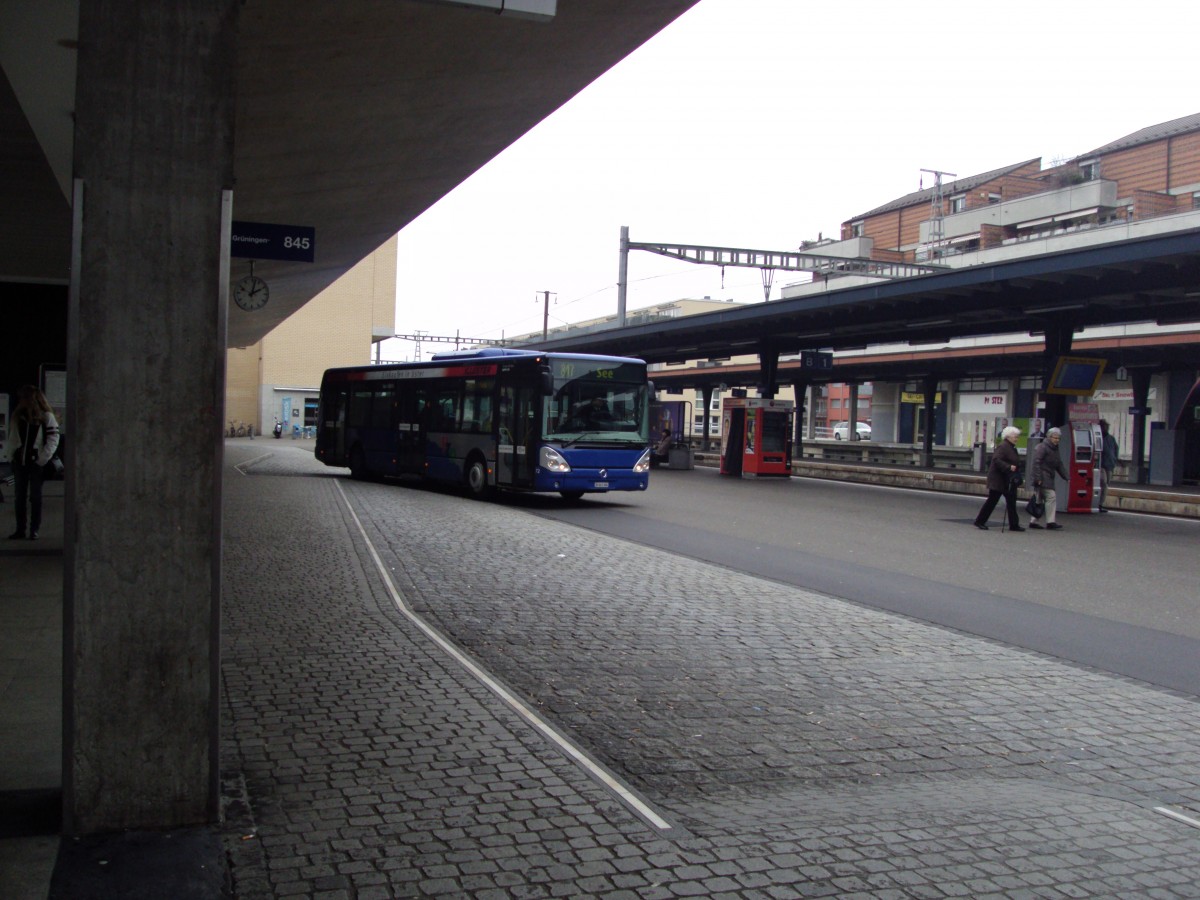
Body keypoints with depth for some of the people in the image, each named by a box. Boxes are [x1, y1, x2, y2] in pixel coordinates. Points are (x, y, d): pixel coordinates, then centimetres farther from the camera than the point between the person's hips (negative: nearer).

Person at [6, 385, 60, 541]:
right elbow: (13, 438, 13)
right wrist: (11, 457, 4)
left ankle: (34, 530, 5)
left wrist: (42, 460, -13)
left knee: (35, 497, 0)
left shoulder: (46, 417, -6)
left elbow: (53, 440, -8)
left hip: (36, 463, -5)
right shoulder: (18, 416, 9)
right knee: (20, 496, 7)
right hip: (20, 462, 5)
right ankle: (20, 530, 13)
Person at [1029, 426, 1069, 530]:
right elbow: (1036, 462, -17)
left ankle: (1034, 522, 12)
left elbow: (1059, 465, 22)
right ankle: (1050, 522, -13)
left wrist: (1067, 477, 13)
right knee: (1051, 496, -15)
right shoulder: (1042, 447, -9)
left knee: (1041, 500, 8)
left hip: (1048, 478, 9)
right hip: (1042, 478, -9)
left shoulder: (1055, 449, 19)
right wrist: (1038, 478, -23)